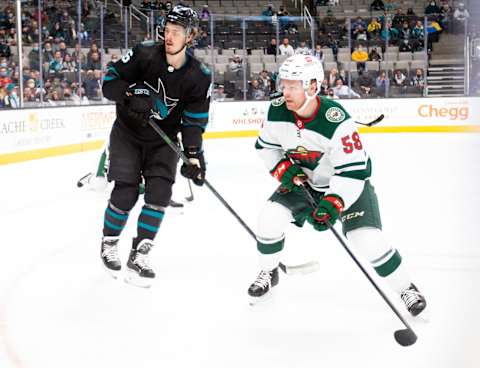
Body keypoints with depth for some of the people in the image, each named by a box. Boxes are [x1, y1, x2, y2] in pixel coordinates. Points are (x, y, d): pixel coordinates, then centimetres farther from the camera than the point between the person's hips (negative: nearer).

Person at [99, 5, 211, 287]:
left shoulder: (199, 76, -15)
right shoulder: (145, 54, -19)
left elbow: (194, 121, -11)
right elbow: (109, 81, -14)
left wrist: (194, 155, -22)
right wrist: (132, 92, -33)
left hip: (164, 140, 2)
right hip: (128, 133, -2)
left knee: (160, 192, -12)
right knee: (126, 193, -7)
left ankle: (139, 255, 0)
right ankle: (109, 244, 19)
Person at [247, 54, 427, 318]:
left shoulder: (336, 121, -35)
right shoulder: (277, 111, -17)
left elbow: (353, 171, -31)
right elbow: (266, 146, 1)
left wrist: (332, 204, -40)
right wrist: (285, 169, -14)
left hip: (349, 184, -5)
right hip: (303, 180, 5)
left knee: (368, 240, -18)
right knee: (270, 219, -12)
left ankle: (405, 288, 5)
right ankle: (268, 273, 17)